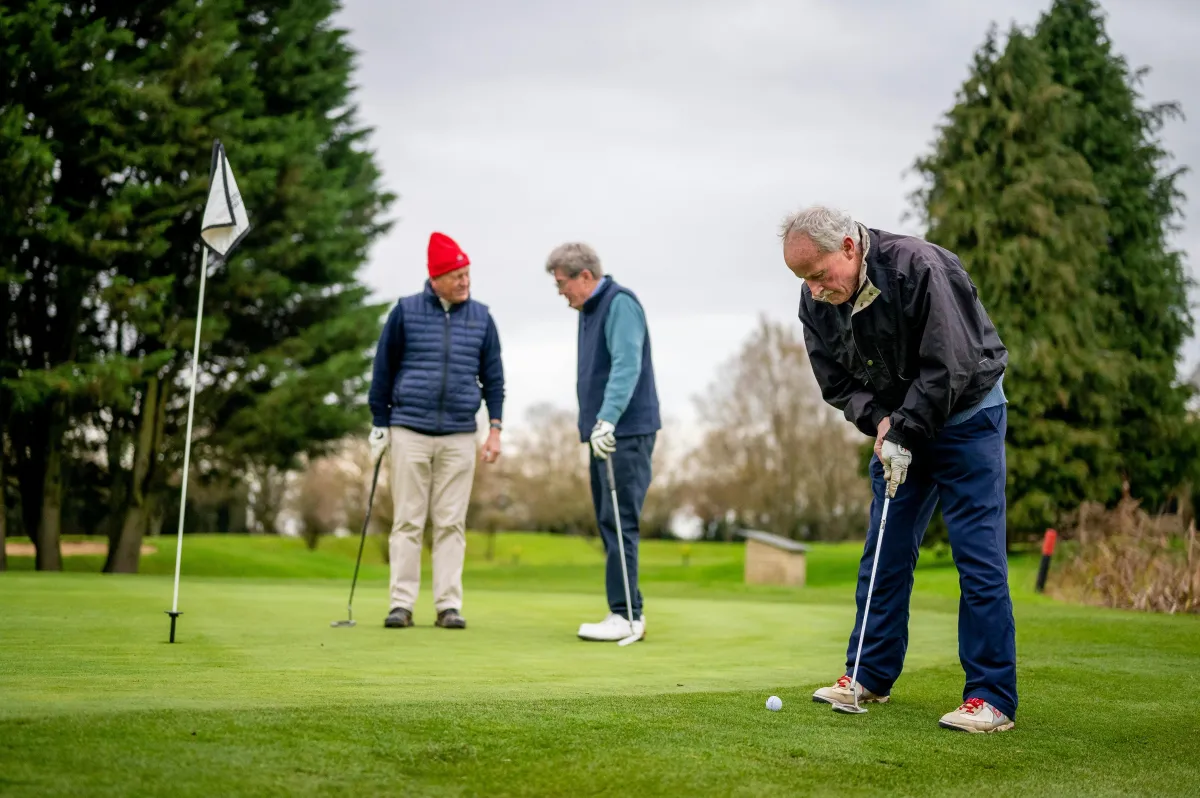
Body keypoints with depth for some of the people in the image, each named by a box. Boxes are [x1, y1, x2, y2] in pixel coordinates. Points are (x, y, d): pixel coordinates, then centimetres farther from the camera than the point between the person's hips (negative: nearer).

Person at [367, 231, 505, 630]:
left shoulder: (481, 318, 7)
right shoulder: (405, 311, 1)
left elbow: (493, 376, 11)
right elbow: (383, 369, 6)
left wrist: (495, 428, 4)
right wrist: (379, 424, 5)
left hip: (459, 436, 1)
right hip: (409, 432, -1)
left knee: (451, 524, 3)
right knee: (407, 522, 1)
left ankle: (449, 604, 7)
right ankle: (402, 604, 5)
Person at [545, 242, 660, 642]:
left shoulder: (620, 303, -11)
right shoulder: (589, 310, 19)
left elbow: (627, 366, -23)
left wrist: (607, 419, -30)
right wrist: (597, 425, 15)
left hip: (627, 432, -10)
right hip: (604, 433, 10)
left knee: (619, 523, -10)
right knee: (609, 523, 9)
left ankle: (626, 616, -8)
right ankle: (628, 613, 13)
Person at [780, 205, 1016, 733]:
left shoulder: (920, 268, -27)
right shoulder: (817, 303, -7)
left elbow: (951, 366, -26)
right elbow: (837, 383, 1)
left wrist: (906, 434, -23)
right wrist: (878, 420, -16)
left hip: (966, 416, -6)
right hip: (896, 426, 6)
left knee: (978, 555, -10)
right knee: (885, 552, 7)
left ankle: (993, 699, -7)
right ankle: (871, 676, 19)